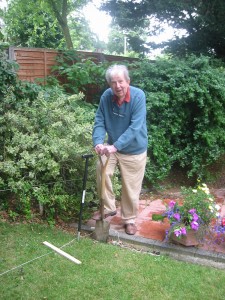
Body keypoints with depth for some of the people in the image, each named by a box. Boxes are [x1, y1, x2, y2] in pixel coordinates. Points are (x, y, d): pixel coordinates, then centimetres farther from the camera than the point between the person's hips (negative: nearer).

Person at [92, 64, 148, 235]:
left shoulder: (138, 96, -24)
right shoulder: (106, 97, -12)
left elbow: (135, 127, -30)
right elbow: (100, 122, -9)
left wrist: (115, 146, -39)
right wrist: (98, 142, -28)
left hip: (134, 150, -3)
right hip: (112, 146, 3)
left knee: (131, 187, 6)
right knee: (101, 171, -16)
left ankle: (129, 219, 30)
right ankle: (109, 208, 9)